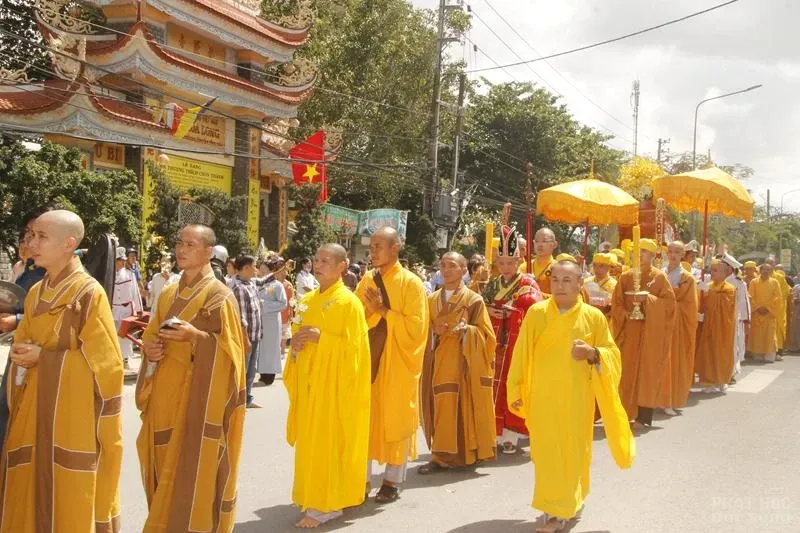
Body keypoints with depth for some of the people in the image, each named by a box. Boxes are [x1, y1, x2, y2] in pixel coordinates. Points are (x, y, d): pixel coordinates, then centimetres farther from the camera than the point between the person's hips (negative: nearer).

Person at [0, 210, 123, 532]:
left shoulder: (90, 293, -11)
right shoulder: (35, 293, 11)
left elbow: (102, 360, -13)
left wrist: (44, 356, -14)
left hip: (73, 409, -7)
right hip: (35, 407, 7)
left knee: (70, 495, 1)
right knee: (31, 488, 10)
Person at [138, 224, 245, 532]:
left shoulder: (219, 296, -7)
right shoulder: (167, 294, 13)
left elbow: (229, 348, -11)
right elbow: (152, 335, 19)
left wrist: (195, 336, -25)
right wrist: (150, 347, -3)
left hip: (197, 394, -6)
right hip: (165, 394, 6)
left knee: (194, 467, -5)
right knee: (165, 463, 11)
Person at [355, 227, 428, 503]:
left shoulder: (411, 283, -7)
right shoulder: (367, 280, 8)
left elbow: (416, 326, -13)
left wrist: (383, 311, -18)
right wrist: (369, 310, -13)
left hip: (397, 364, -5)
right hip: (368, 360, 5)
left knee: (395, 419, 5)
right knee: (364, 418, 8)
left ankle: (393, 480, 16)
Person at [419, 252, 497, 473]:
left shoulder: (474, 300, 0)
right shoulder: (432, 300, 12)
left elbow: (485, 335, -2)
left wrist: (466, 330, -19)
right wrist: (434, 331, -8)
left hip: (463, 363, -4)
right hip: (439, 363, 4)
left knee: (462, 406, -6)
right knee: (441, 406, 0)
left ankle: (464, 453, 2)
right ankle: (442, 455, 5)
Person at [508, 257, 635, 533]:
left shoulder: (594, 317, -3)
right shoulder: (536, 313, -3)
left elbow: (612, 354, 2)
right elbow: (522, 355, 1)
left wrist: (593, 354, -19)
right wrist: (516, 391, 0)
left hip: (577, 397, 0)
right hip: (543, 396, 0)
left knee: (573, 450, 5)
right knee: (546, 450, 3)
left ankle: (561, 510, 17)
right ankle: (563, 506, 20)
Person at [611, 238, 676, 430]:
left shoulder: (659, 277, 1)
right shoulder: (626, 277, 8)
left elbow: (669, 302, -5)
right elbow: (616, 303, 7)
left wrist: (647, 299, -18)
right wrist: (626, 315, -11)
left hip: (651, 332, -3)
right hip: (629, 330, 3)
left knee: (647, 371, -2)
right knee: (627, 370, 1)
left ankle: (643, 416, 0)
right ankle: (626, 412, 8)